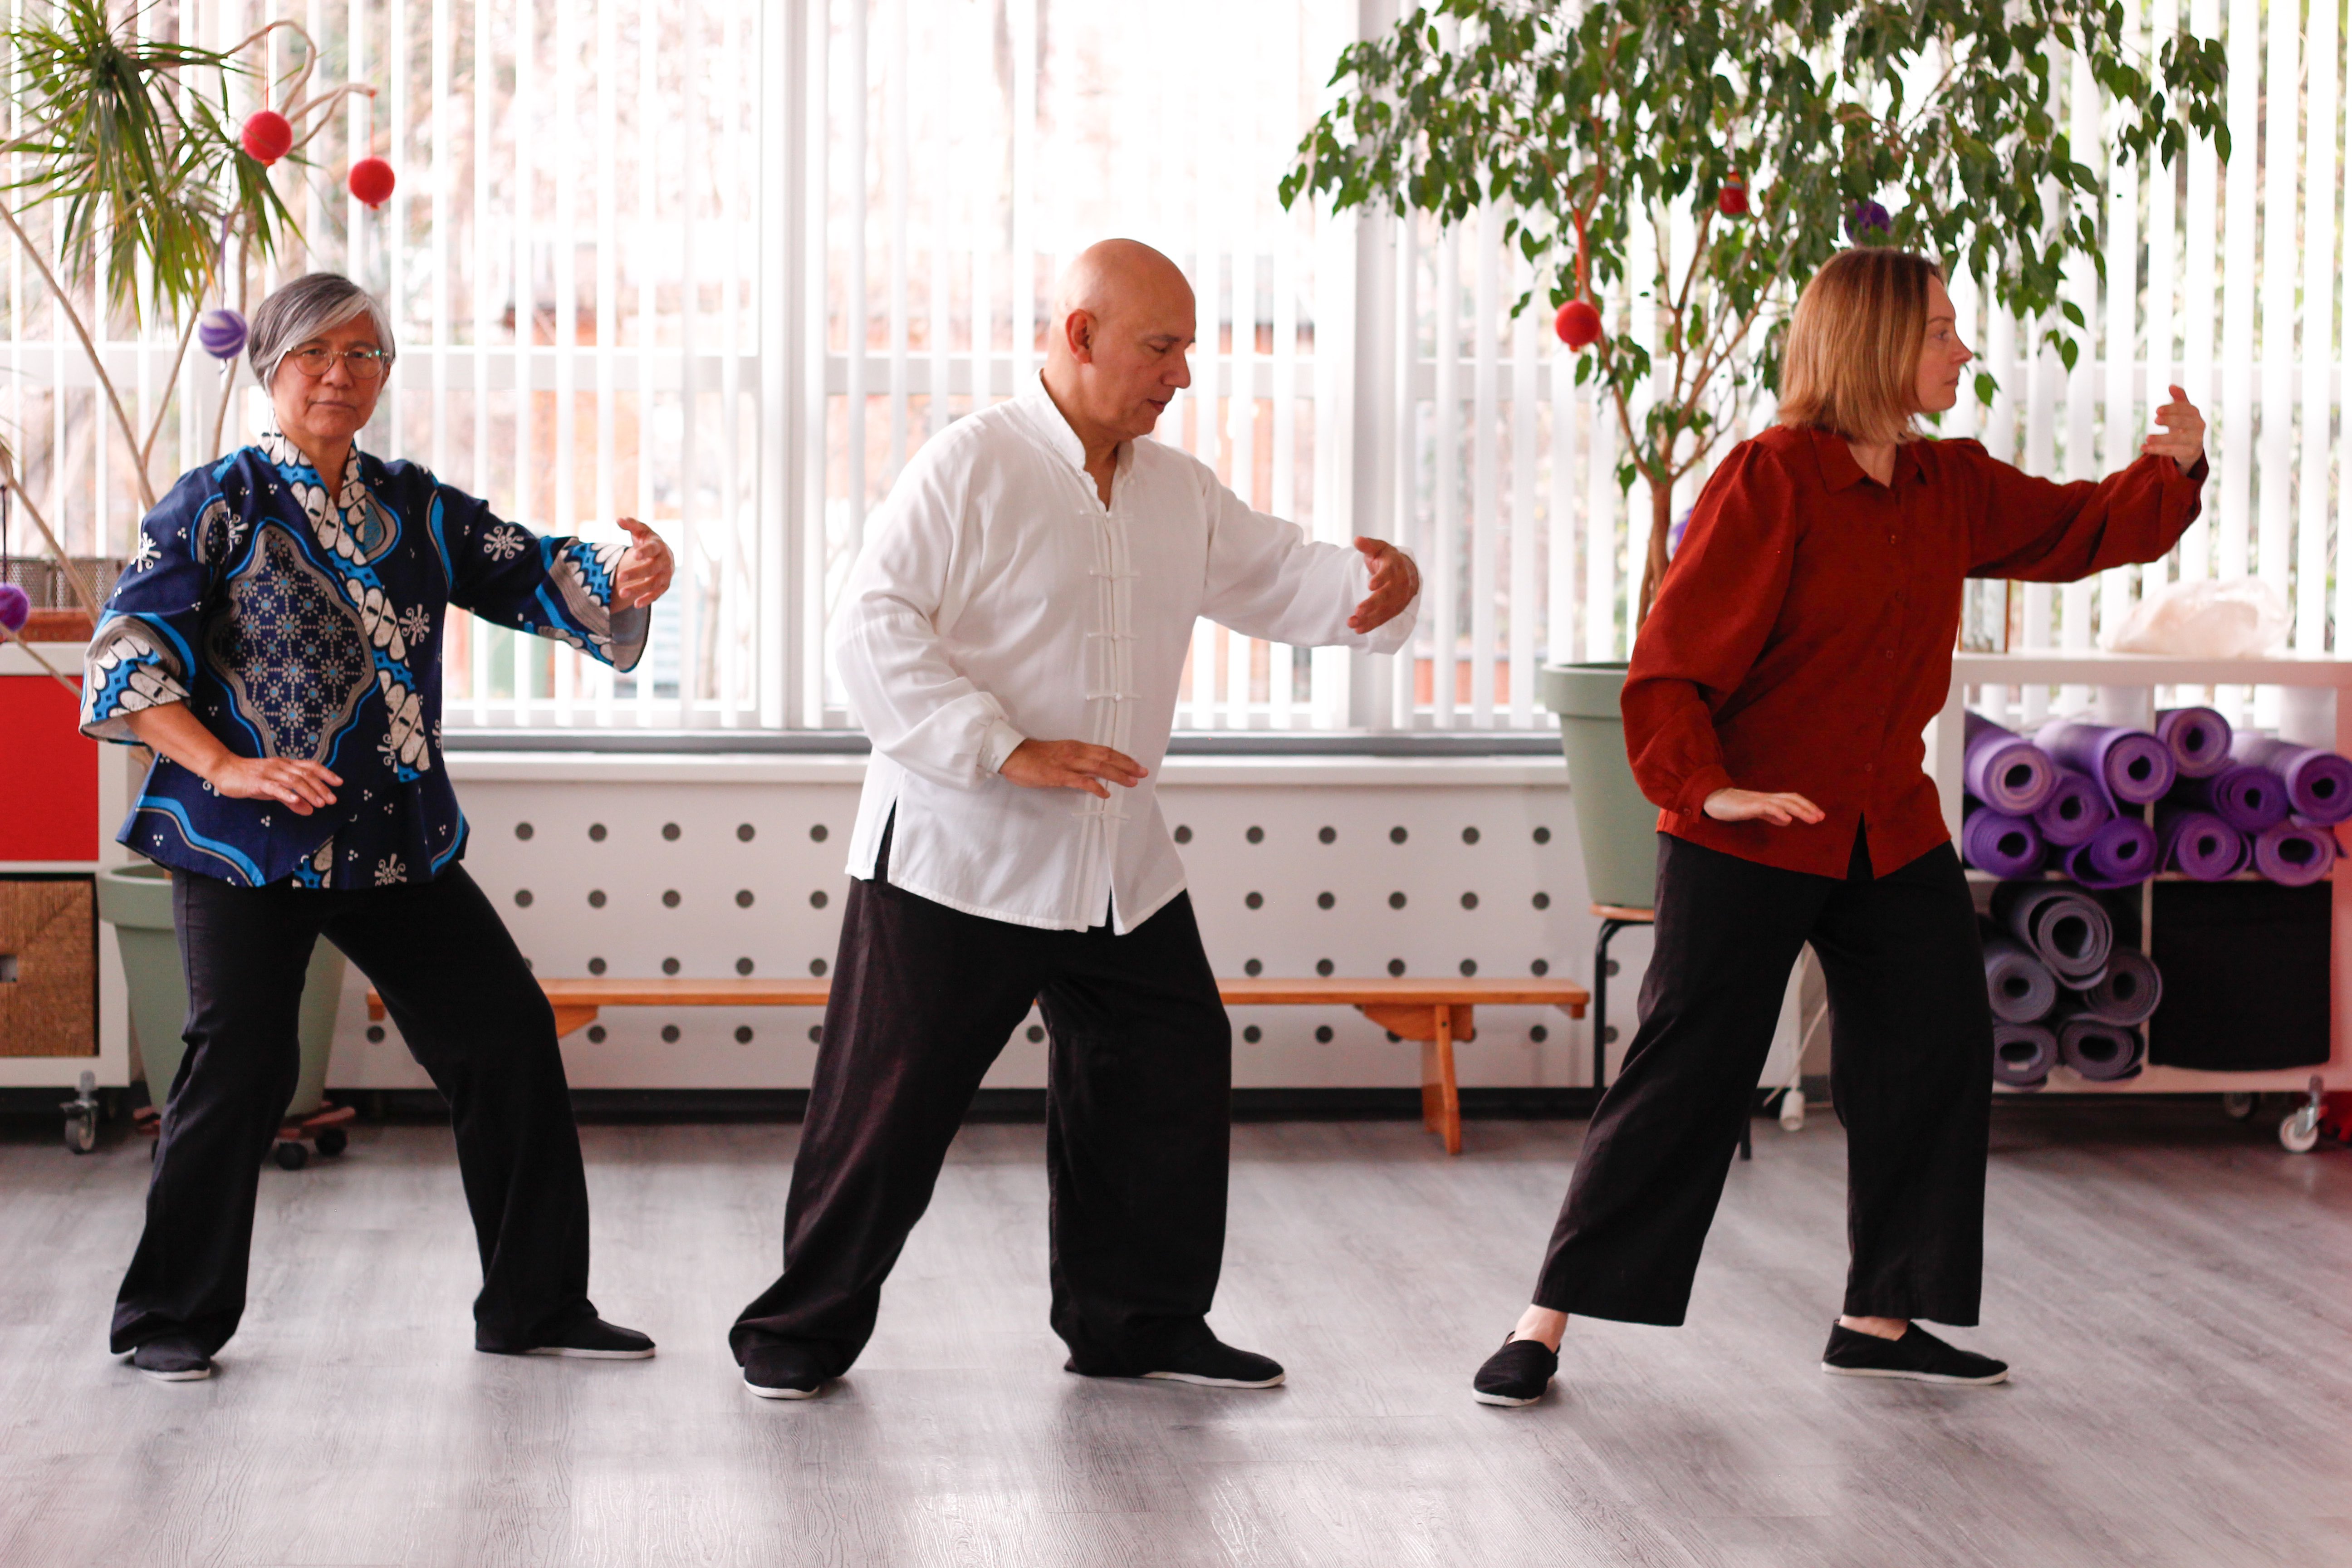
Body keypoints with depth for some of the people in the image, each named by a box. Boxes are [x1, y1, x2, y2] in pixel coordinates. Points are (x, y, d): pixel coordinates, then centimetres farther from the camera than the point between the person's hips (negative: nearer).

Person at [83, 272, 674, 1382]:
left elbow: (536, 576, 7)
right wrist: (224, 767, -21)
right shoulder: (217, 504, -2)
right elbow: (126, 659, -9)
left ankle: (535, 1305, 15)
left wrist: (622, 581, -16)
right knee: (243, 1064, -11)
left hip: (400, 845, 5)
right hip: (247, 845, -5)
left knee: (509, 1037, 2)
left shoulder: (417, 510, 13)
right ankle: (171, 1319, 8)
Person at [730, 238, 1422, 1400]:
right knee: (889, 1098, -2)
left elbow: (1278, 577, 17)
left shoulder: (1178, 492, 11)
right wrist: (1006, 750, -25)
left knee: (1170, 1074, 10)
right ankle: (806, 1328, 13)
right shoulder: (972, 466, -12)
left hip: (1117, 860, 7)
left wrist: (1370, 587, -7)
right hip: (958, 858, -7)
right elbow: (874, 628, -17)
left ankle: (1137, 1322, 26)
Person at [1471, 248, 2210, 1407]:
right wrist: (1707, 788, -28)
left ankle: (1880, 1318, 21)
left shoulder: (1953, 488, 8)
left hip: (1890, 834, 7)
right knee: (1688, 1073, -7)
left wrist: (2172, 468, 1)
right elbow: (1673, 663, -16)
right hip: (1747, 836, -7)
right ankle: (1546, 1323, 1)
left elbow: (2079, 532, 18)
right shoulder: (1771, 482, -14)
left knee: (1935, 1059, 7)